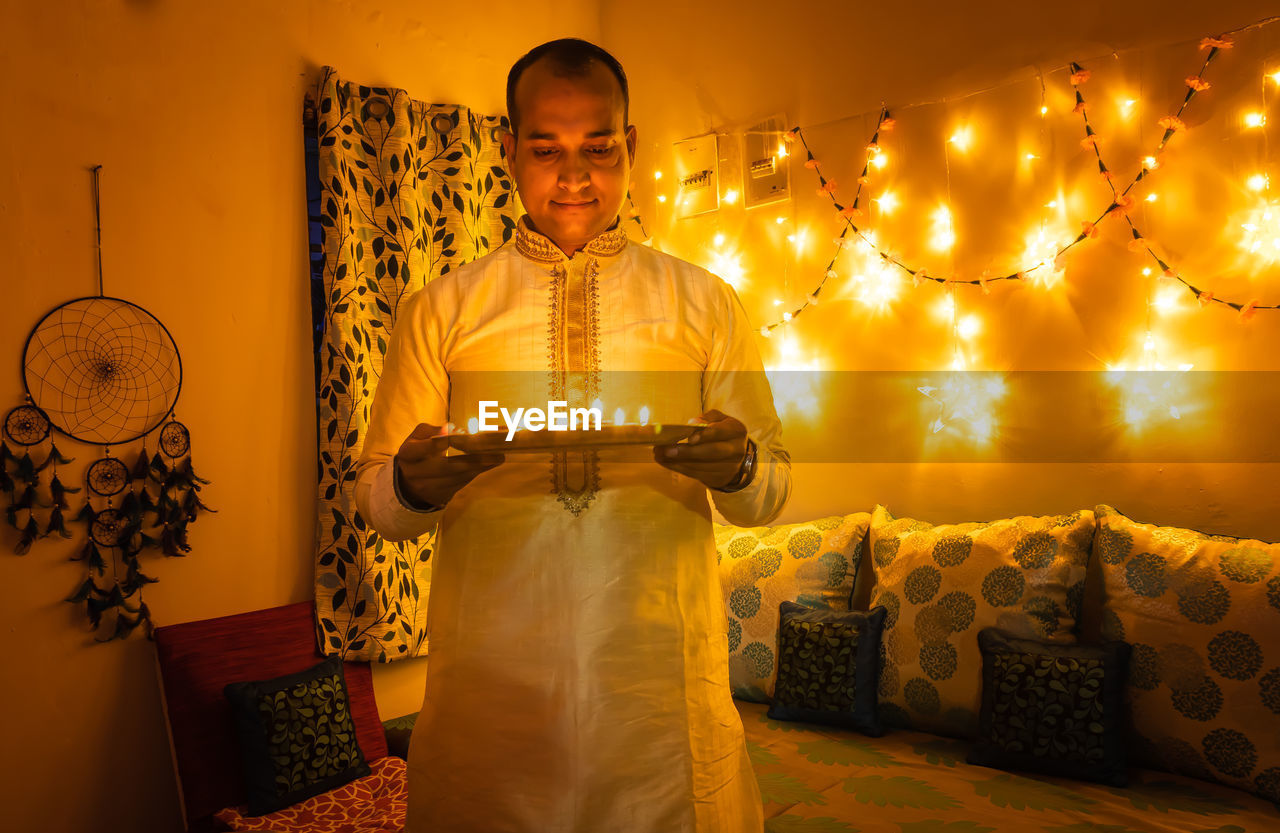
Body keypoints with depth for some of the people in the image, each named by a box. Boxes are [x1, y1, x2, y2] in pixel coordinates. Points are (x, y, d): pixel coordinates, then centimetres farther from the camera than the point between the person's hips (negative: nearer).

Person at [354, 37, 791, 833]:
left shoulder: (707, 302, 7)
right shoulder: (440, 310, 6)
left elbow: (771, 492, 6)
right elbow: (376, 500, 5)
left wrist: (737, 468, -17)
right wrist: (415, 483, -18)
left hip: (663, 671, 1)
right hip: (490, 673, 0)